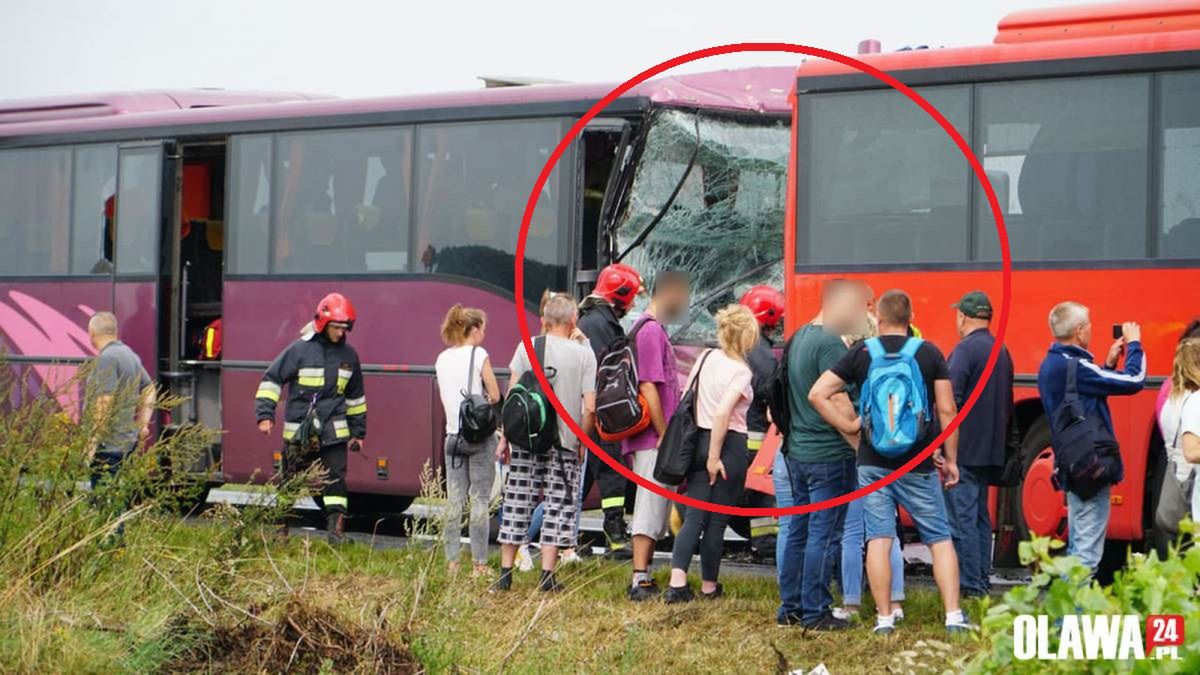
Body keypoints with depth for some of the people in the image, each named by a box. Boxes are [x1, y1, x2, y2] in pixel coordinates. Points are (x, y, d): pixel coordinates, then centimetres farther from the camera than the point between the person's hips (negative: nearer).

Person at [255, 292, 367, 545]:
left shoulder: (348, 355, 8)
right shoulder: (300, 349, -6)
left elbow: (355, 396, 19)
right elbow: (272, 379, -2)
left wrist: (358, 431, 20)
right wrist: (265, 414, -10)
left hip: (334, 430, 2)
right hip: (299, 430, -2)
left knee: (335, 477, -8)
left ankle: (336, 527, -7)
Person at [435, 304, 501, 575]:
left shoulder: (442, 359, 9)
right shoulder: (479, 355, -8)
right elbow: (495, 397, -6)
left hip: (453, 434, 5)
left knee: (454, 500, 7)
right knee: (480, 500, -2)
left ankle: (452, 562, 7)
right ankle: (479, 564, -2)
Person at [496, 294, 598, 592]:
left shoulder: (527, 347, 2)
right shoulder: (584, 354, -1)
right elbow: (589, 407, -5)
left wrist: (505, 437, 7)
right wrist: (582, 442, 8)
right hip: (565, 443, -1)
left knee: (517, 502, 6)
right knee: (559, 505, 4)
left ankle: (505, 573, 9)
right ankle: (547, 575, 1)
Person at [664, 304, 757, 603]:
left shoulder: (706, 358, 6)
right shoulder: (740, 371, -14)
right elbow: (722, 413, -23)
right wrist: (715, 457, -18)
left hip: (699, 440, 6)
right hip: (729, 444, -6)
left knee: (694, 516, 4)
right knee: (717, 520, 6)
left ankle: (677, 583, -9)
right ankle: (709, 586, 15)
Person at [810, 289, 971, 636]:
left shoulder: (861, 354, 1)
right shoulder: (929, 353, -1)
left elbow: (818, 394, -4)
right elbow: (947, 409, -3)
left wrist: (848, 426, 4)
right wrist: (950, 458, 5)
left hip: (873, 462, 1)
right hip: (918, 464, 0)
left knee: (878, 538, 3)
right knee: (939, 538, 6)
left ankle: (884, 618, 3)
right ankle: (954, 616, 0)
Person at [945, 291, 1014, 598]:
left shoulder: (965, 350, -14)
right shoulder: (1002, 352, 14)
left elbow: (949, 401, -20)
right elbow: (1007, 404, 20)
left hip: (964, 449, -9)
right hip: (991, 451, 9)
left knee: (961, 520, -7)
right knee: (980, 517, 16)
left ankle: (969, 586, -8)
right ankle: (983, 581, 19)